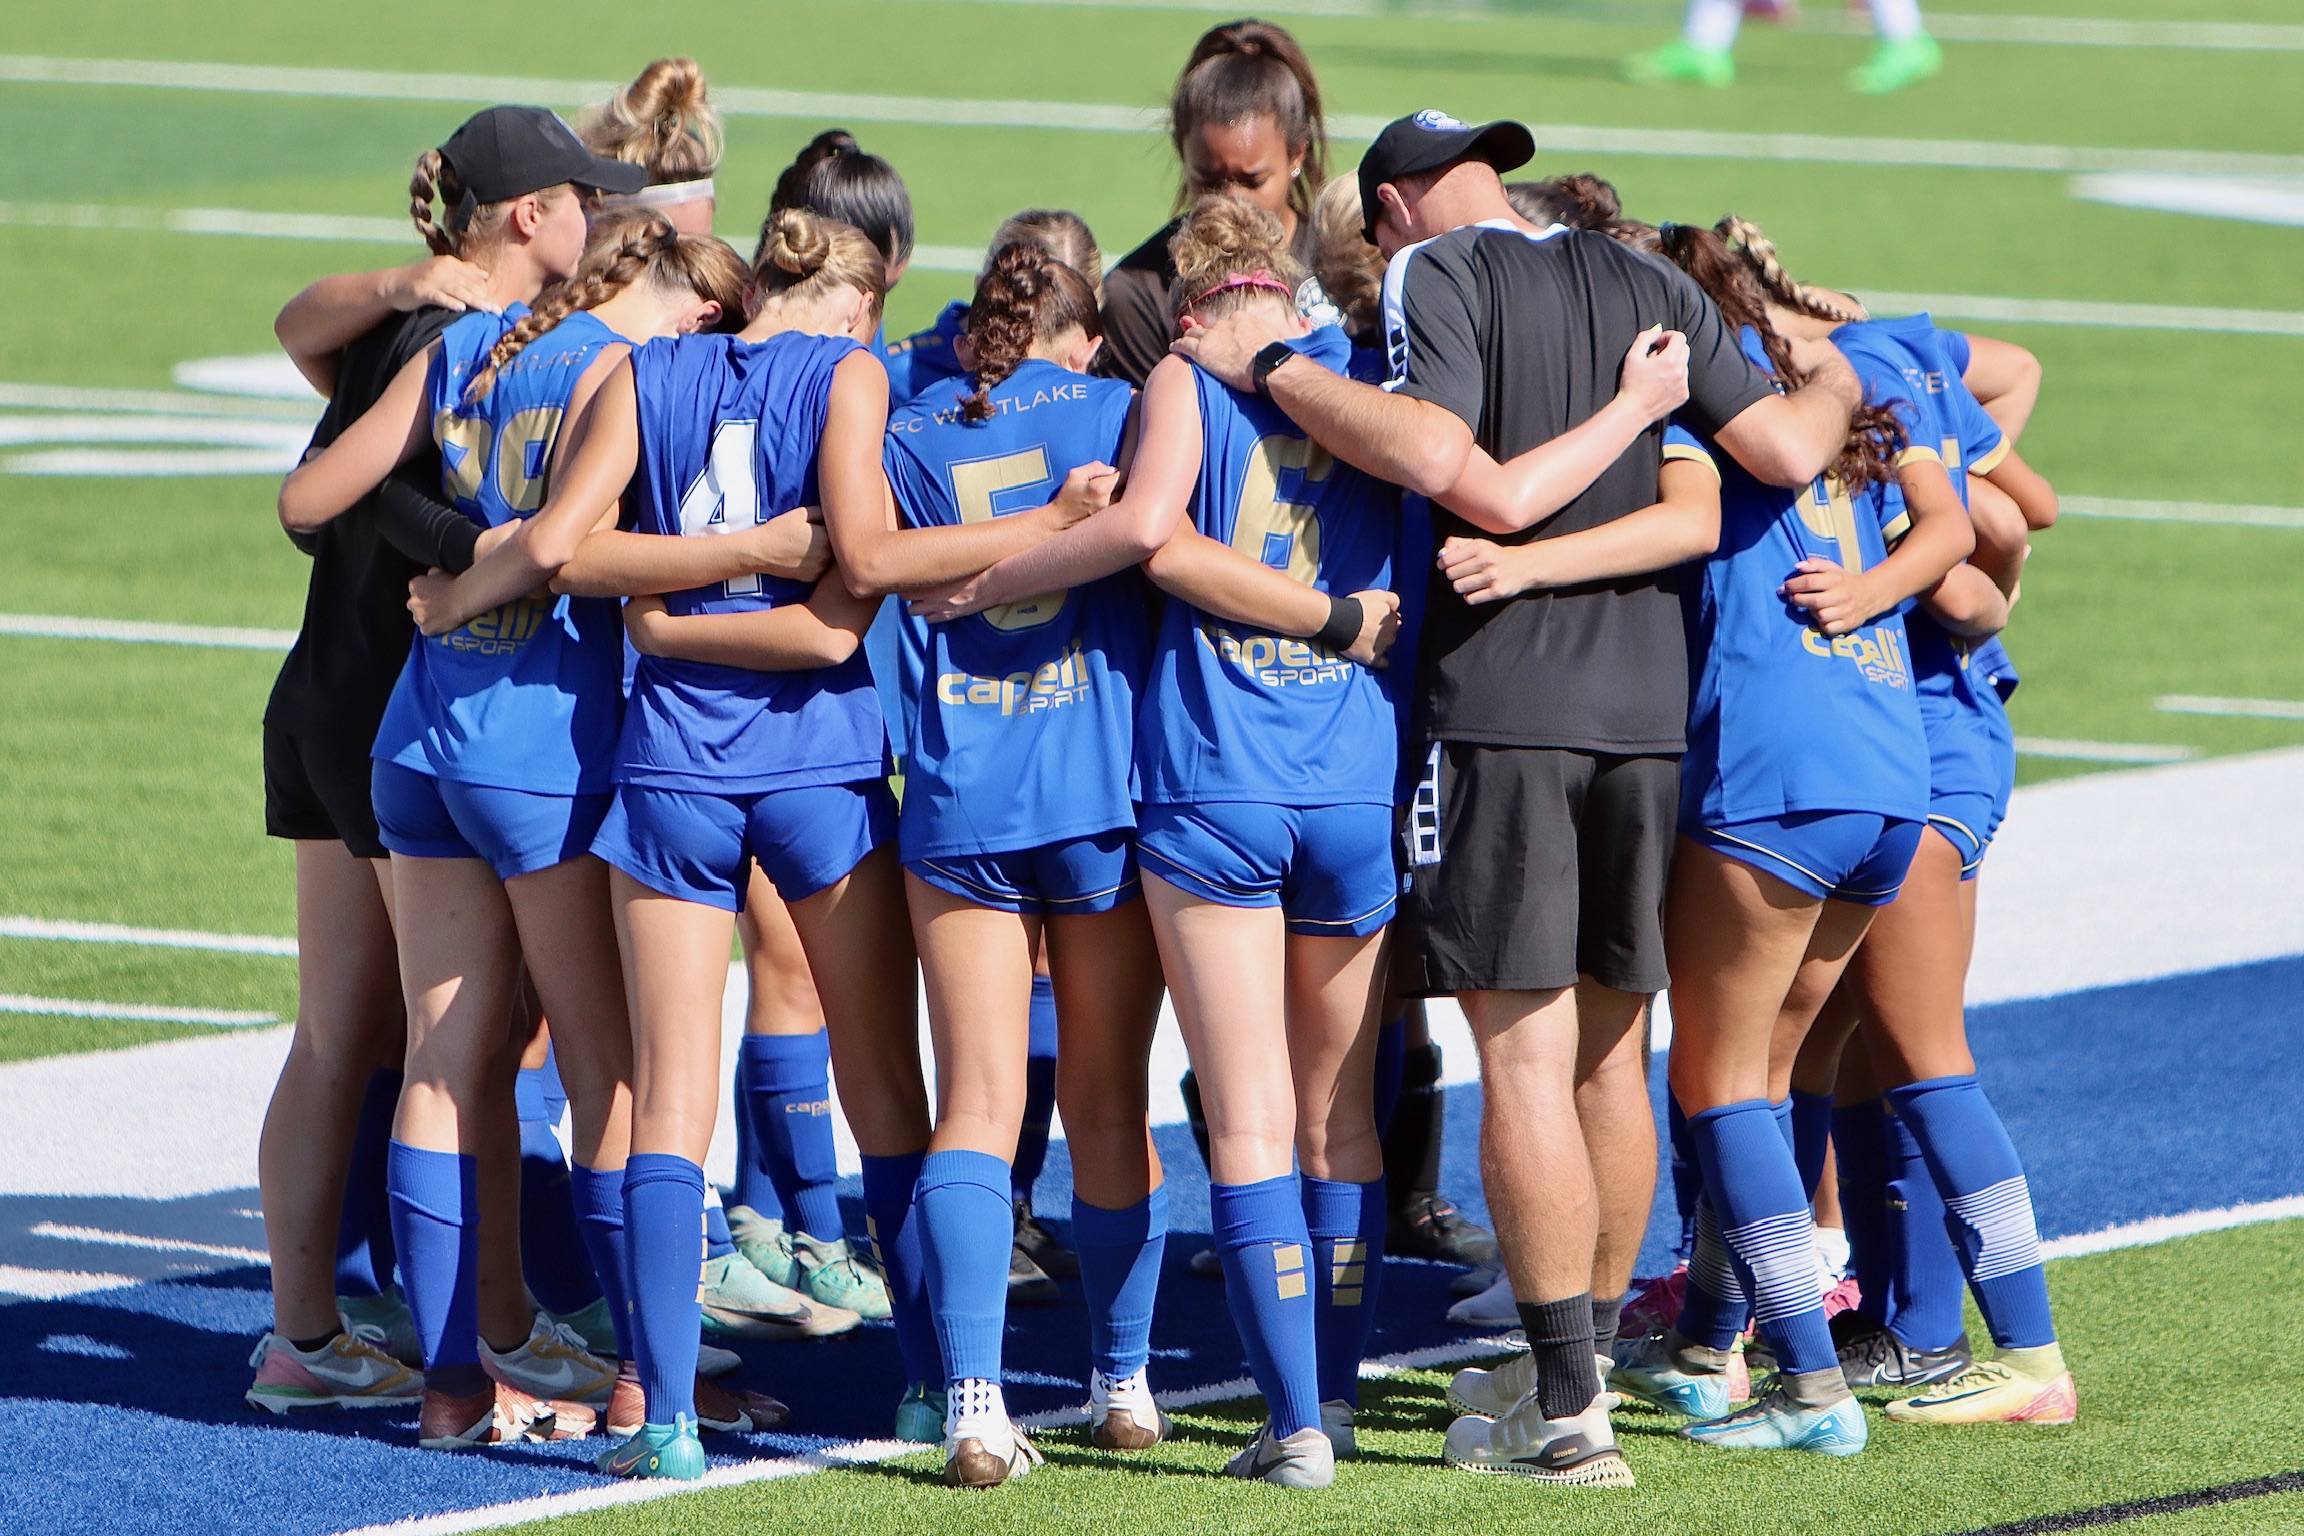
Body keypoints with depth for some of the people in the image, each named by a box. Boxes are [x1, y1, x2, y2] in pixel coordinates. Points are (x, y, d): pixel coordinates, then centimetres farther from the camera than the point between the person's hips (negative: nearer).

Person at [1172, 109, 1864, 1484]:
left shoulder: (1431, 276, -3)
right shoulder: (1648, 285, 13)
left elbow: (1436, 457, -20)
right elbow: (1783, 452, 4)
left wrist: (1274, 369, -12)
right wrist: (1835, 388, 26)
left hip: (1499, 704, -5)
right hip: (1648, 696, 6)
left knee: (1525, 1052, -5)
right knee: (1610, 1051, 15)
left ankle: (1569, 1407, -9)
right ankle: (1586, 1359, 24)